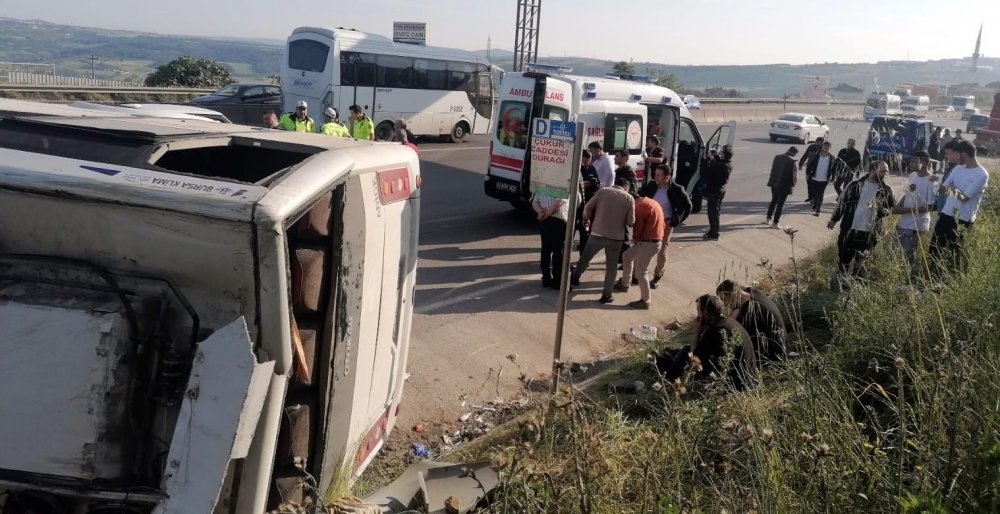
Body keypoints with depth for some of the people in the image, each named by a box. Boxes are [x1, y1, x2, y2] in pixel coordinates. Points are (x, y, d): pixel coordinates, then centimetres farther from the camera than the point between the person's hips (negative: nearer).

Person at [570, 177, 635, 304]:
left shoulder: (603, 191, -1)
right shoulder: (630, 198, -1)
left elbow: (588, 207, 1)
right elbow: (631, 222, -4)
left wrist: (586, 218, 21)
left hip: (597, 233, 1)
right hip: (616, 237, -1)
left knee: (585, 257, 22)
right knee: (611, 267, 12)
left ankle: (574, 278, 39)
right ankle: (606, 295, 16)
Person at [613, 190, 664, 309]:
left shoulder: (639, 205, -16)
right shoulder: (650, 202, 15)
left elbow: (638, 227, -17)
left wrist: (634, 238, 4)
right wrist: (637, 239, 11)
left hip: (648, 243, -10)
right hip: (652, 240, 10)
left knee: (641, 272, 0)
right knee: (627, 256, 23)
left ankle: (645, 301, 9)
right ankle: (624, 284, 35)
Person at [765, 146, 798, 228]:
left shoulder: (777, 157, 2)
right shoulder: (792, 161, -15)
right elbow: (795, 177, -16)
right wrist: (793, 184, 2)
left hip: (774, 183, 5)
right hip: (784, 186, -5)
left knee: (774, 201, 24)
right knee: (780, 204, 7)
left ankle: (768, 218, 32)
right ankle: (775, 223, 13)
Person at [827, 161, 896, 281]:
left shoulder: (886, 190, 1)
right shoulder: (855, 185, -2)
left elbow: (893, 207, 11)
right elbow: (842, 202, 5)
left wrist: (883, 210, -11)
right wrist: (834, 219, 7)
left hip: (869, 232, 0)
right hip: (849, 229, 0)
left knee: (859, 262, 10)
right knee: (843, 257, 8)